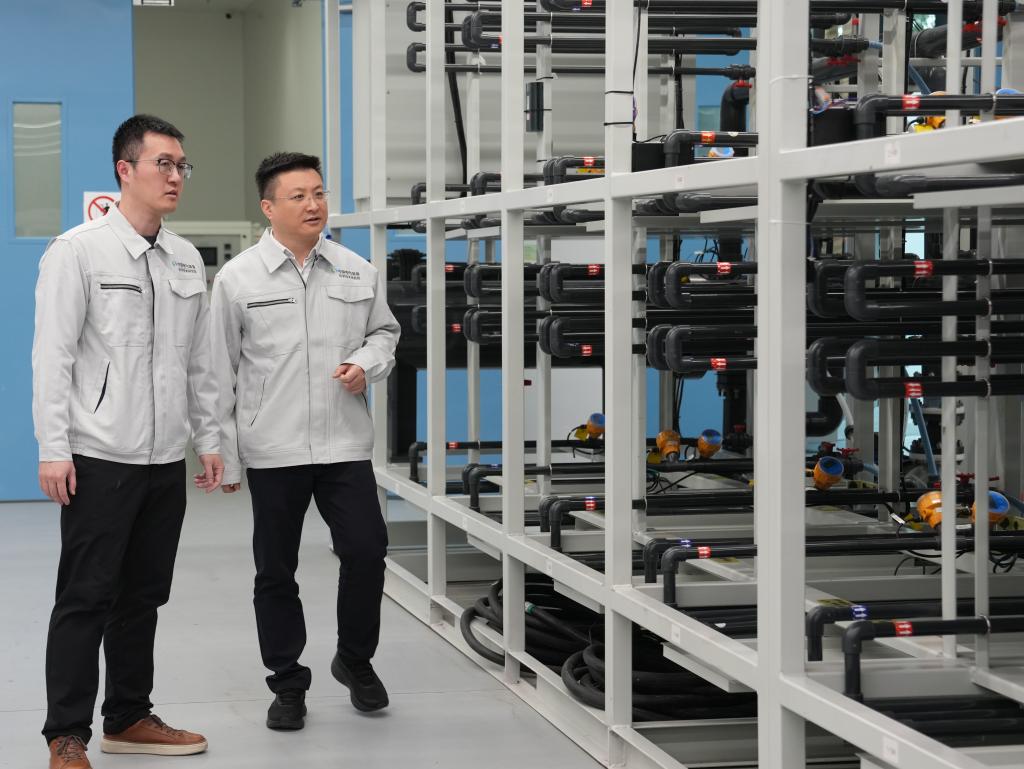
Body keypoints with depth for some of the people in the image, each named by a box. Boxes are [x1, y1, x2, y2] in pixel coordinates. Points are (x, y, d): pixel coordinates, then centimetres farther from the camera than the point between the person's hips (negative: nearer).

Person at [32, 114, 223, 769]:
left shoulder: (187, 260, 11)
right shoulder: (79, 251, -7)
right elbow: (52, 355, -10)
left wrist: (210, 438, 12)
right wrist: (54, 450, -14)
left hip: (167, 459, 6)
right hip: (100, 459, -6)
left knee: (143, 596, 13)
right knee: (87, 597, -2)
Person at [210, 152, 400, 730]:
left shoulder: (358, 272, 5)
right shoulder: (238, 279, -2)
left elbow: (384, 331, 20)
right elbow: (220, 373, 1)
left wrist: (368, 363, -3)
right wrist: (225, 455, 0)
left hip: (346, 444, 2)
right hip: (272, 450, -1)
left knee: (366, 552, -3)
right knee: (276, 573, 7)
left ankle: (356, 661, 21)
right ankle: (288, 684, 22)